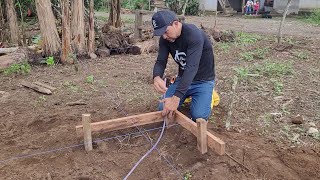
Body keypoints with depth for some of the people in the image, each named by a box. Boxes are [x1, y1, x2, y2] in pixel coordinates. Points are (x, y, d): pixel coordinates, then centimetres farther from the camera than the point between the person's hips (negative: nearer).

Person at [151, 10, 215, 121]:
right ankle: (188, 95, 18)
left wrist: (176, 97, -47)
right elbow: (161, 61, -10)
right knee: (164, 109, -10)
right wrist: (157, 77, -36)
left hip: (203, 80, -5)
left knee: (199, 116, -24)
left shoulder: (194, 35, -30)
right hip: (183, 78, 5)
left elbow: (192, 66, -39)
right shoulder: (165, 38, -8)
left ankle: (206, 96, 10)